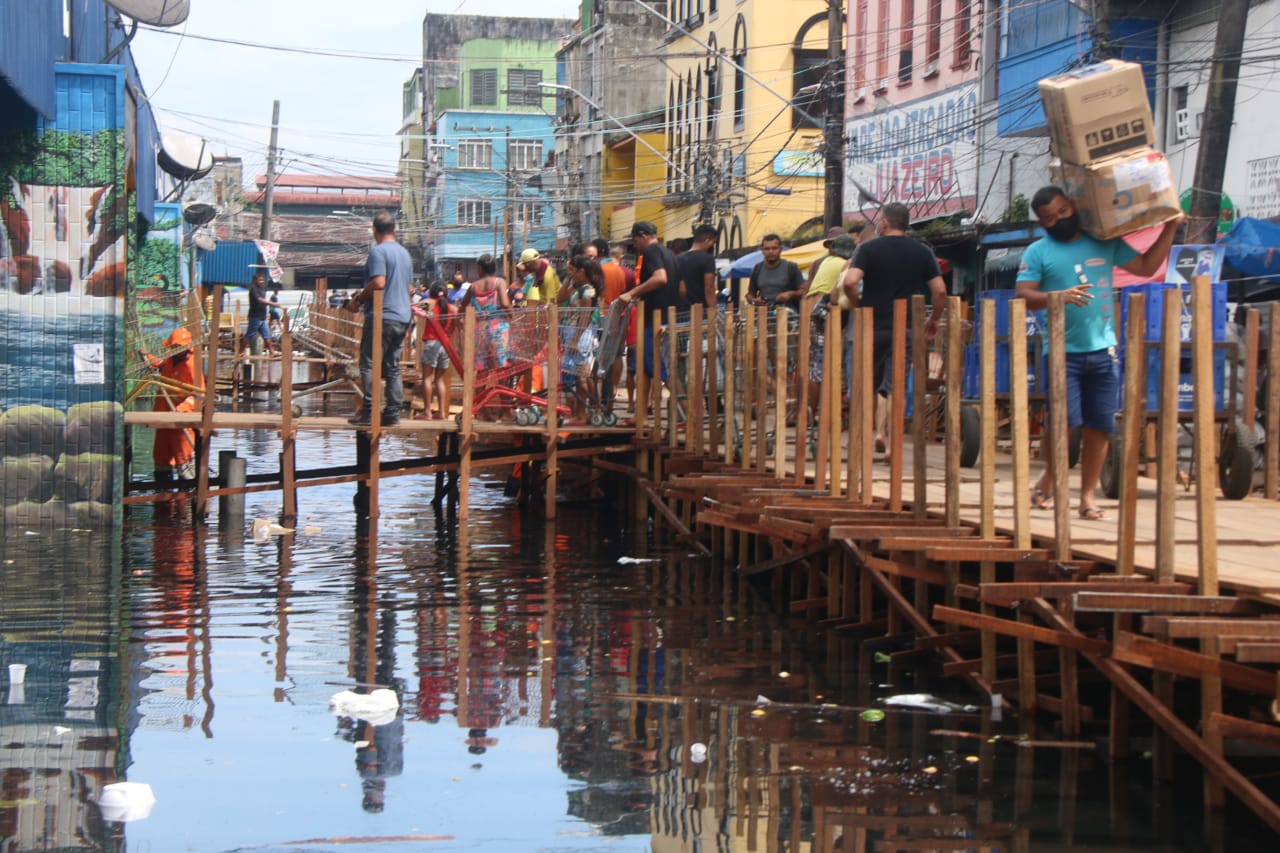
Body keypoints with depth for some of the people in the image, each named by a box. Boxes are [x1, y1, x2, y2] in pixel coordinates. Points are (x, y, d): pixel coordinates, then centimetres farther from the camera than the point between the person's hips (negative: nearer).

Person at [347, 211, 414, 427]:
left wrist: (359, 299, -7)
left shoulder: (378, 251, -9)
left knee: (369, 365, -5)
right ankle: (393, 412, 6)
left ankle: (369, 411, -9)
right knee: (393, 367, 9)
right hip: (403, 317, 8)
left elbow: (379, 282, -21)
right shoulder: (405, 253, 17)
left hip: (381, 315, -8)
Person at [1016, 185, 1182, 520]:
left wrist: (1169, 231, 11)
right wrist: (1057, 296, -23)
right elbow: (1023, 296, -7)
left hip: (1102, 350, 3)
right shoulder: (1038, 252, 2)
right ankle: (1049, 475, 13)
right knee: (1063, 419, -14)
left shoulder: (1104, 244, 12)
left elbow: (1146, 266, 18)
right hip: (1062, 351, -3)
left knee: (1098, 426, 2)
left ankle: (1088, 496, 11)